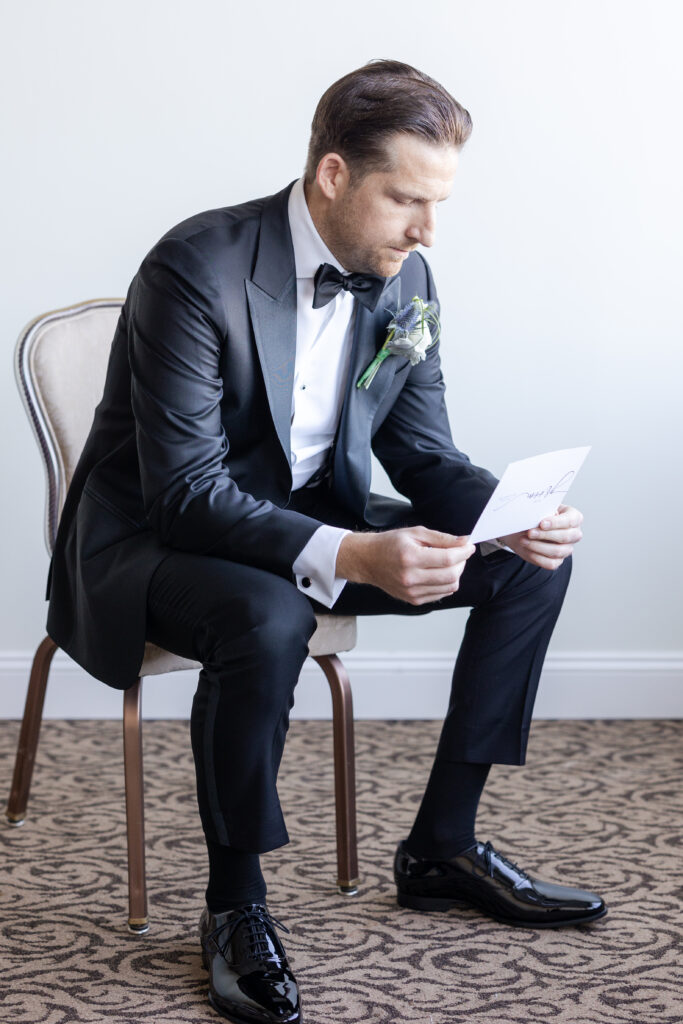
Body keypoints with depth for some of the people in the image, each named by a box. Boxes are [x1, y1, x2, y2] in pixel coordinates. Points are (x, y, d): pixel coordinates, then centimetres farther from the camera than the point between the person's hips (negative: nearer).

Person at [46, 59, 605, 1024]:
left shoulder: (404, 280, -3)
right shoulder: (198, 269, -26)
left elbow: (421, 451, 5)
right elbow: (185, 491, -29)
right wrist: (350, 557, -42)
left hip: (314, 519, 8)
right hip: (155, 539, -7)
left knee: (533, 563, -2)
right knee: (267, 620, -40)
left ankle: (441, 845, 8)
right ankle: (235, 905, -17)